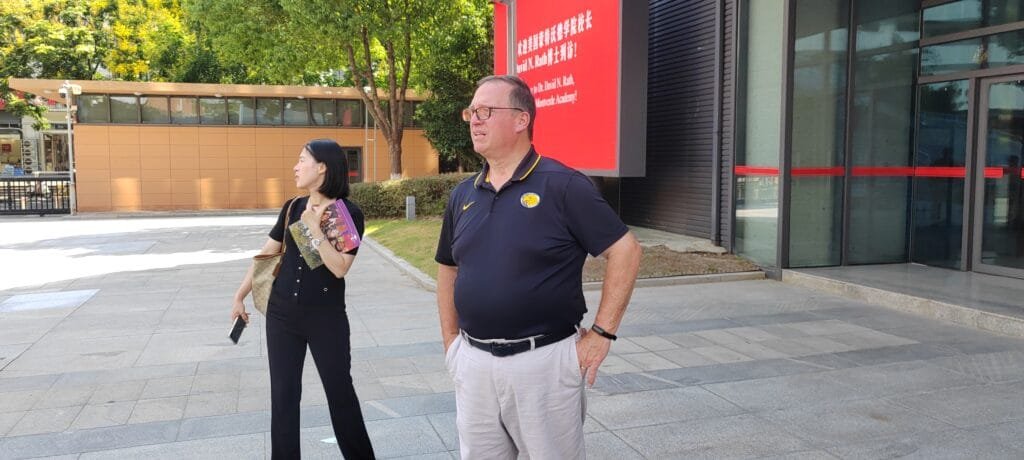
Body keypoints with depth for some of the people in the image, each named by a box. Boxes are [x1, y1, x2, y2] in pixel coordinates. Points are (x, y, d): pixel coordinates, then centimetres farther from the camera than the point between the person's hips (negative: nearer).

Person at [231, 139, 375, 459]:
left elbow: (340, 267, -20)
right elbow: (266, 255, 11)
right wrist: (239, 296, 13)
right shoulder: (292, 208, 3)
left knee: (340, 391, 7)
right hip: (281, 314, 4)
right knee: (283, 394, 9)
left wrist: (314, 228, -23)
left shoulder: (349, 213, -11)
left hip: (326, 317, -4)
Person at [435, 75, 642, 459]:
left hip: (544, 360, -5)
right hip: (473, 362, 5)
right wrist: (451, 343, 12)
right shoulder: (463, 195, 6)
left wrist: (602, 333, -12)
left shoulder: (562, 186, -11)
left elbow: (625, 251, -11)